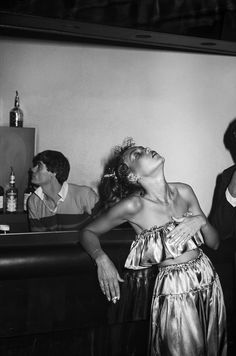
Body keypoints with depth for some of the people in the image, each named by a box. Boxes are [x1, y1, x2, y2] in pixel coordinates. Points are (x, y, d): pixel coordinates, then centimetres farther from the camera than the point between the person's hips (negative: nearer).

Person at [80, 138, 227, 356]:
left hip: (209, 281, 5)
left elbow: (214, 243, 4)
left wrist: (201, 221, -15)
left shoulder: (184, 192, -3)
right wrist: (102, 260, -22)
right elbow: (88, 232, -4)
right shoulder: (134, 206, -15)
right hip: (174, 290, -5)